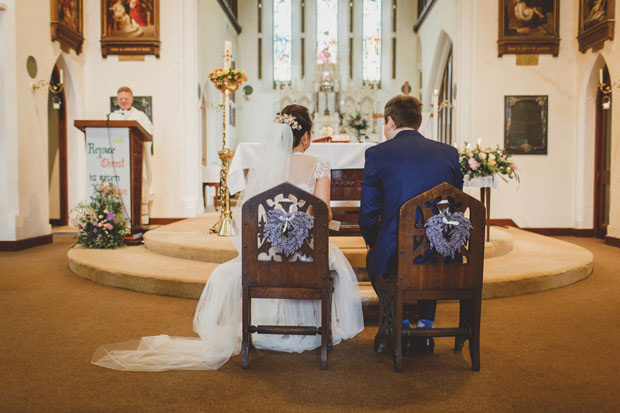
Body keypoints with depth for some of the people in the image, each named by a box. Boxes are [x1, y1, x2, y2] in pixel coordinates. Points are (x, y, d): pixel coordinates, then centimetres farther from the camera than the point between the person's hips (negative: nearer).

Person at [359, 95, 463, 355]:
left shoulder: (376, 154, -4)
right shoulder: (449, 153, 6)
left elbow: (368, 214, -2)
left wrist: (373, 244, 17)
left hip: (394, 257, -3)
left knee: (373, 259, 31)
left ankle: (401, 328, 26)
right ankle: (426, 327, 30)